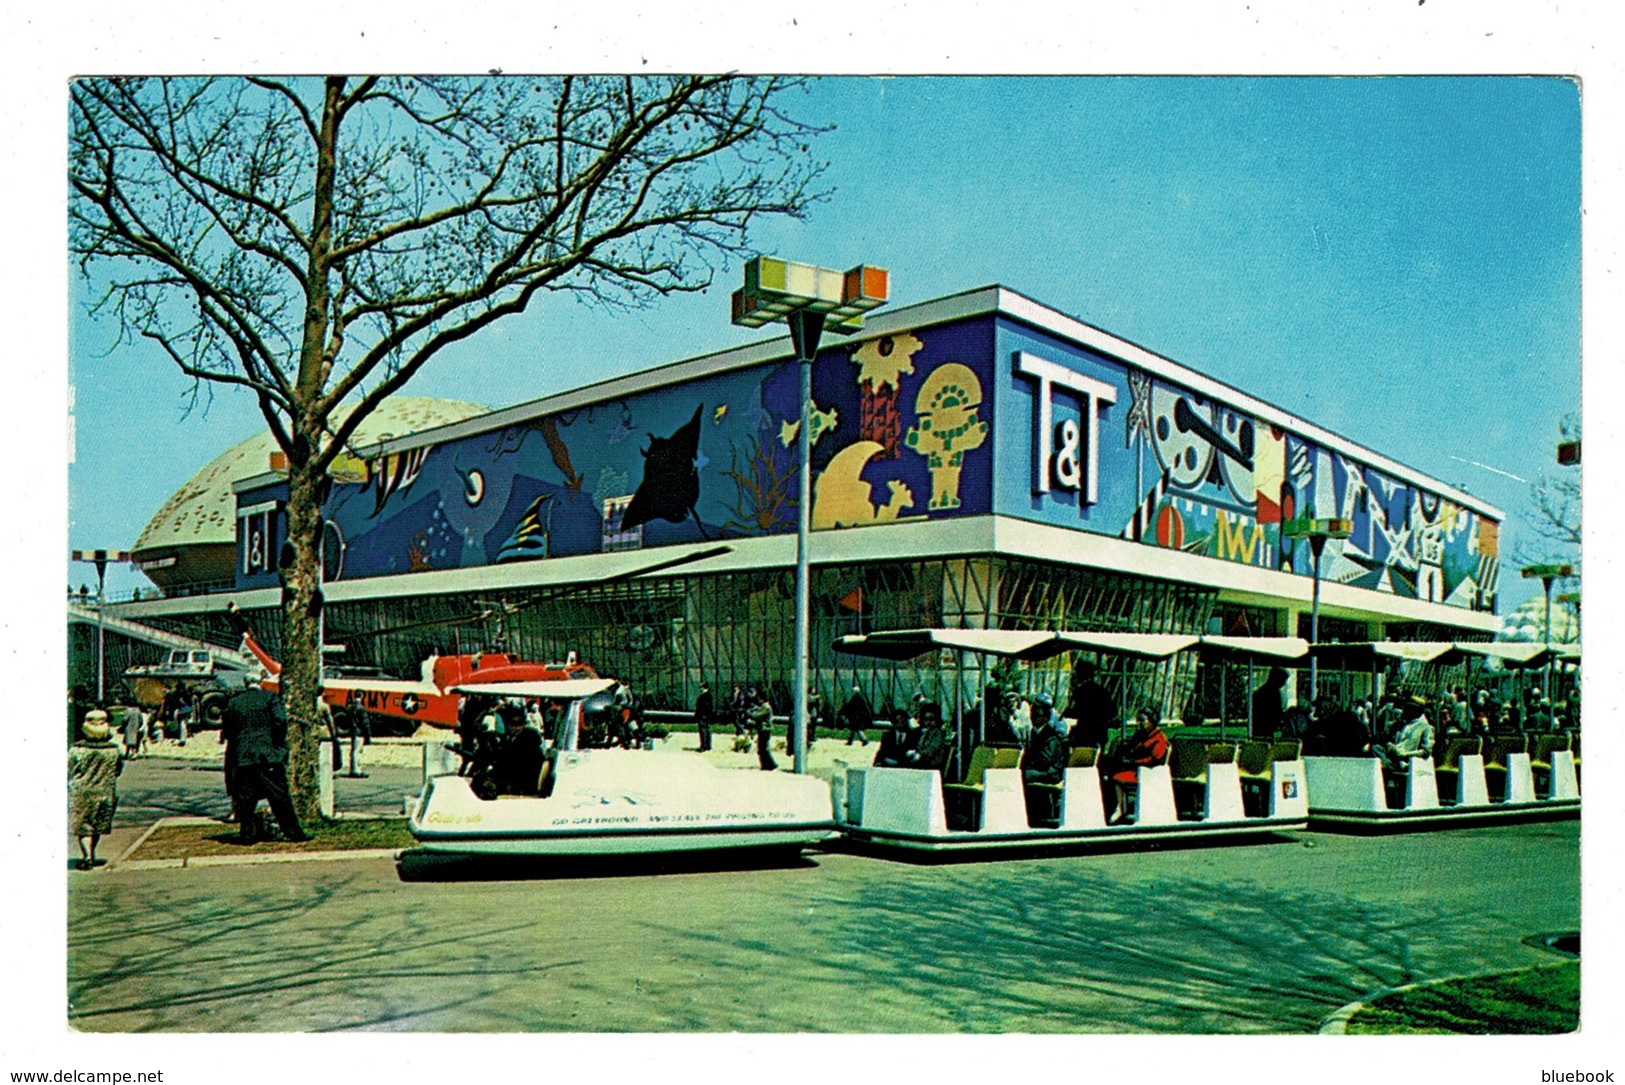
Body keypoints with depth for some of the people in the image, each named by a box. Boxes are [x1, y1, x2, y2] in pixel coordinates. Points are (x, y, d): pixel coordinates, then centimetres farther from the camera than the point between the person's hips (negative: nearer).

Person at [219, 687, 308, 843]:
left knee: (245, 798, 9)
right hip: (268, 756, -3)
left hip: (243, 758, 3)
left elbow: (226, 732, 14)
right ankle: (293, 832, 3)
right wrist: (279, 744, -1)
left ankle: (248, 834, 7)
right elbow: (280, 720, -12)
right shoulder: (269, 697, 0)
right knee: (280, 797, 1)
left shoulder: (232, 703, 11)